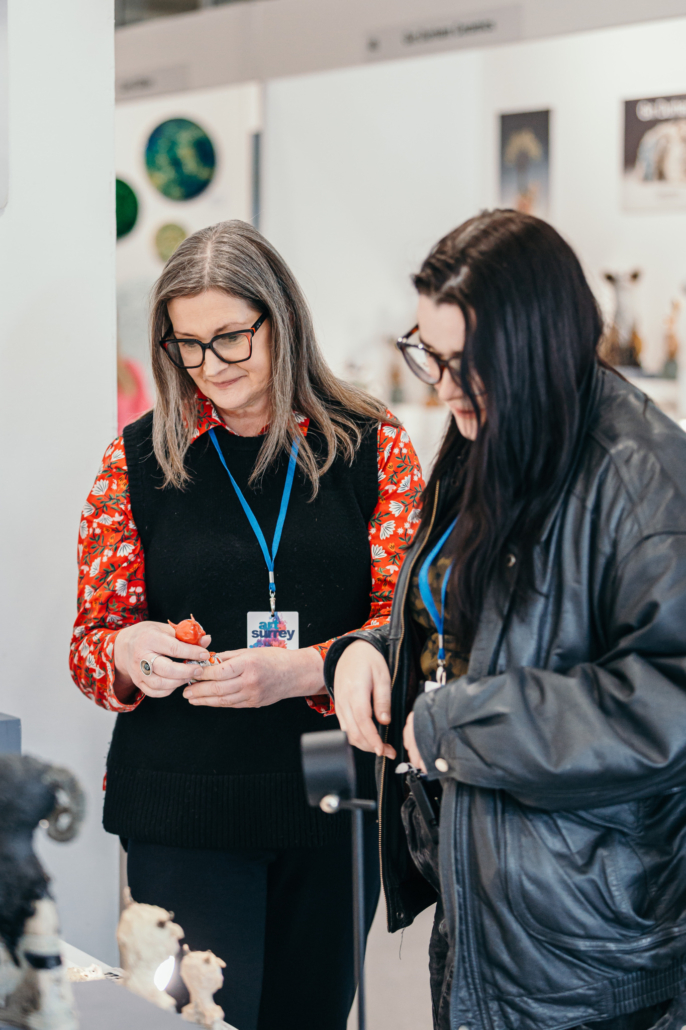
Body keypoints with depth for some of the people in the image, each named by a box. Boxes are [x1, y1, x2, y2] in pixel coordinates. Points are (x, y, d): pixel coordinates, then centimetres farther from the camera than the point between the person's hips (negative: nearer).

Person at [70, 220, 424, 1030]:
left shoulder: (370, 445, 0)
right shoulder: (138, 461, 2)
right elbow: (90, 641, 7)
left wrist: (298, 670, -21)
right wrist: (129, 651, -18)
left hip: (335, 799, 1)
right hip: (183, 809, -1)